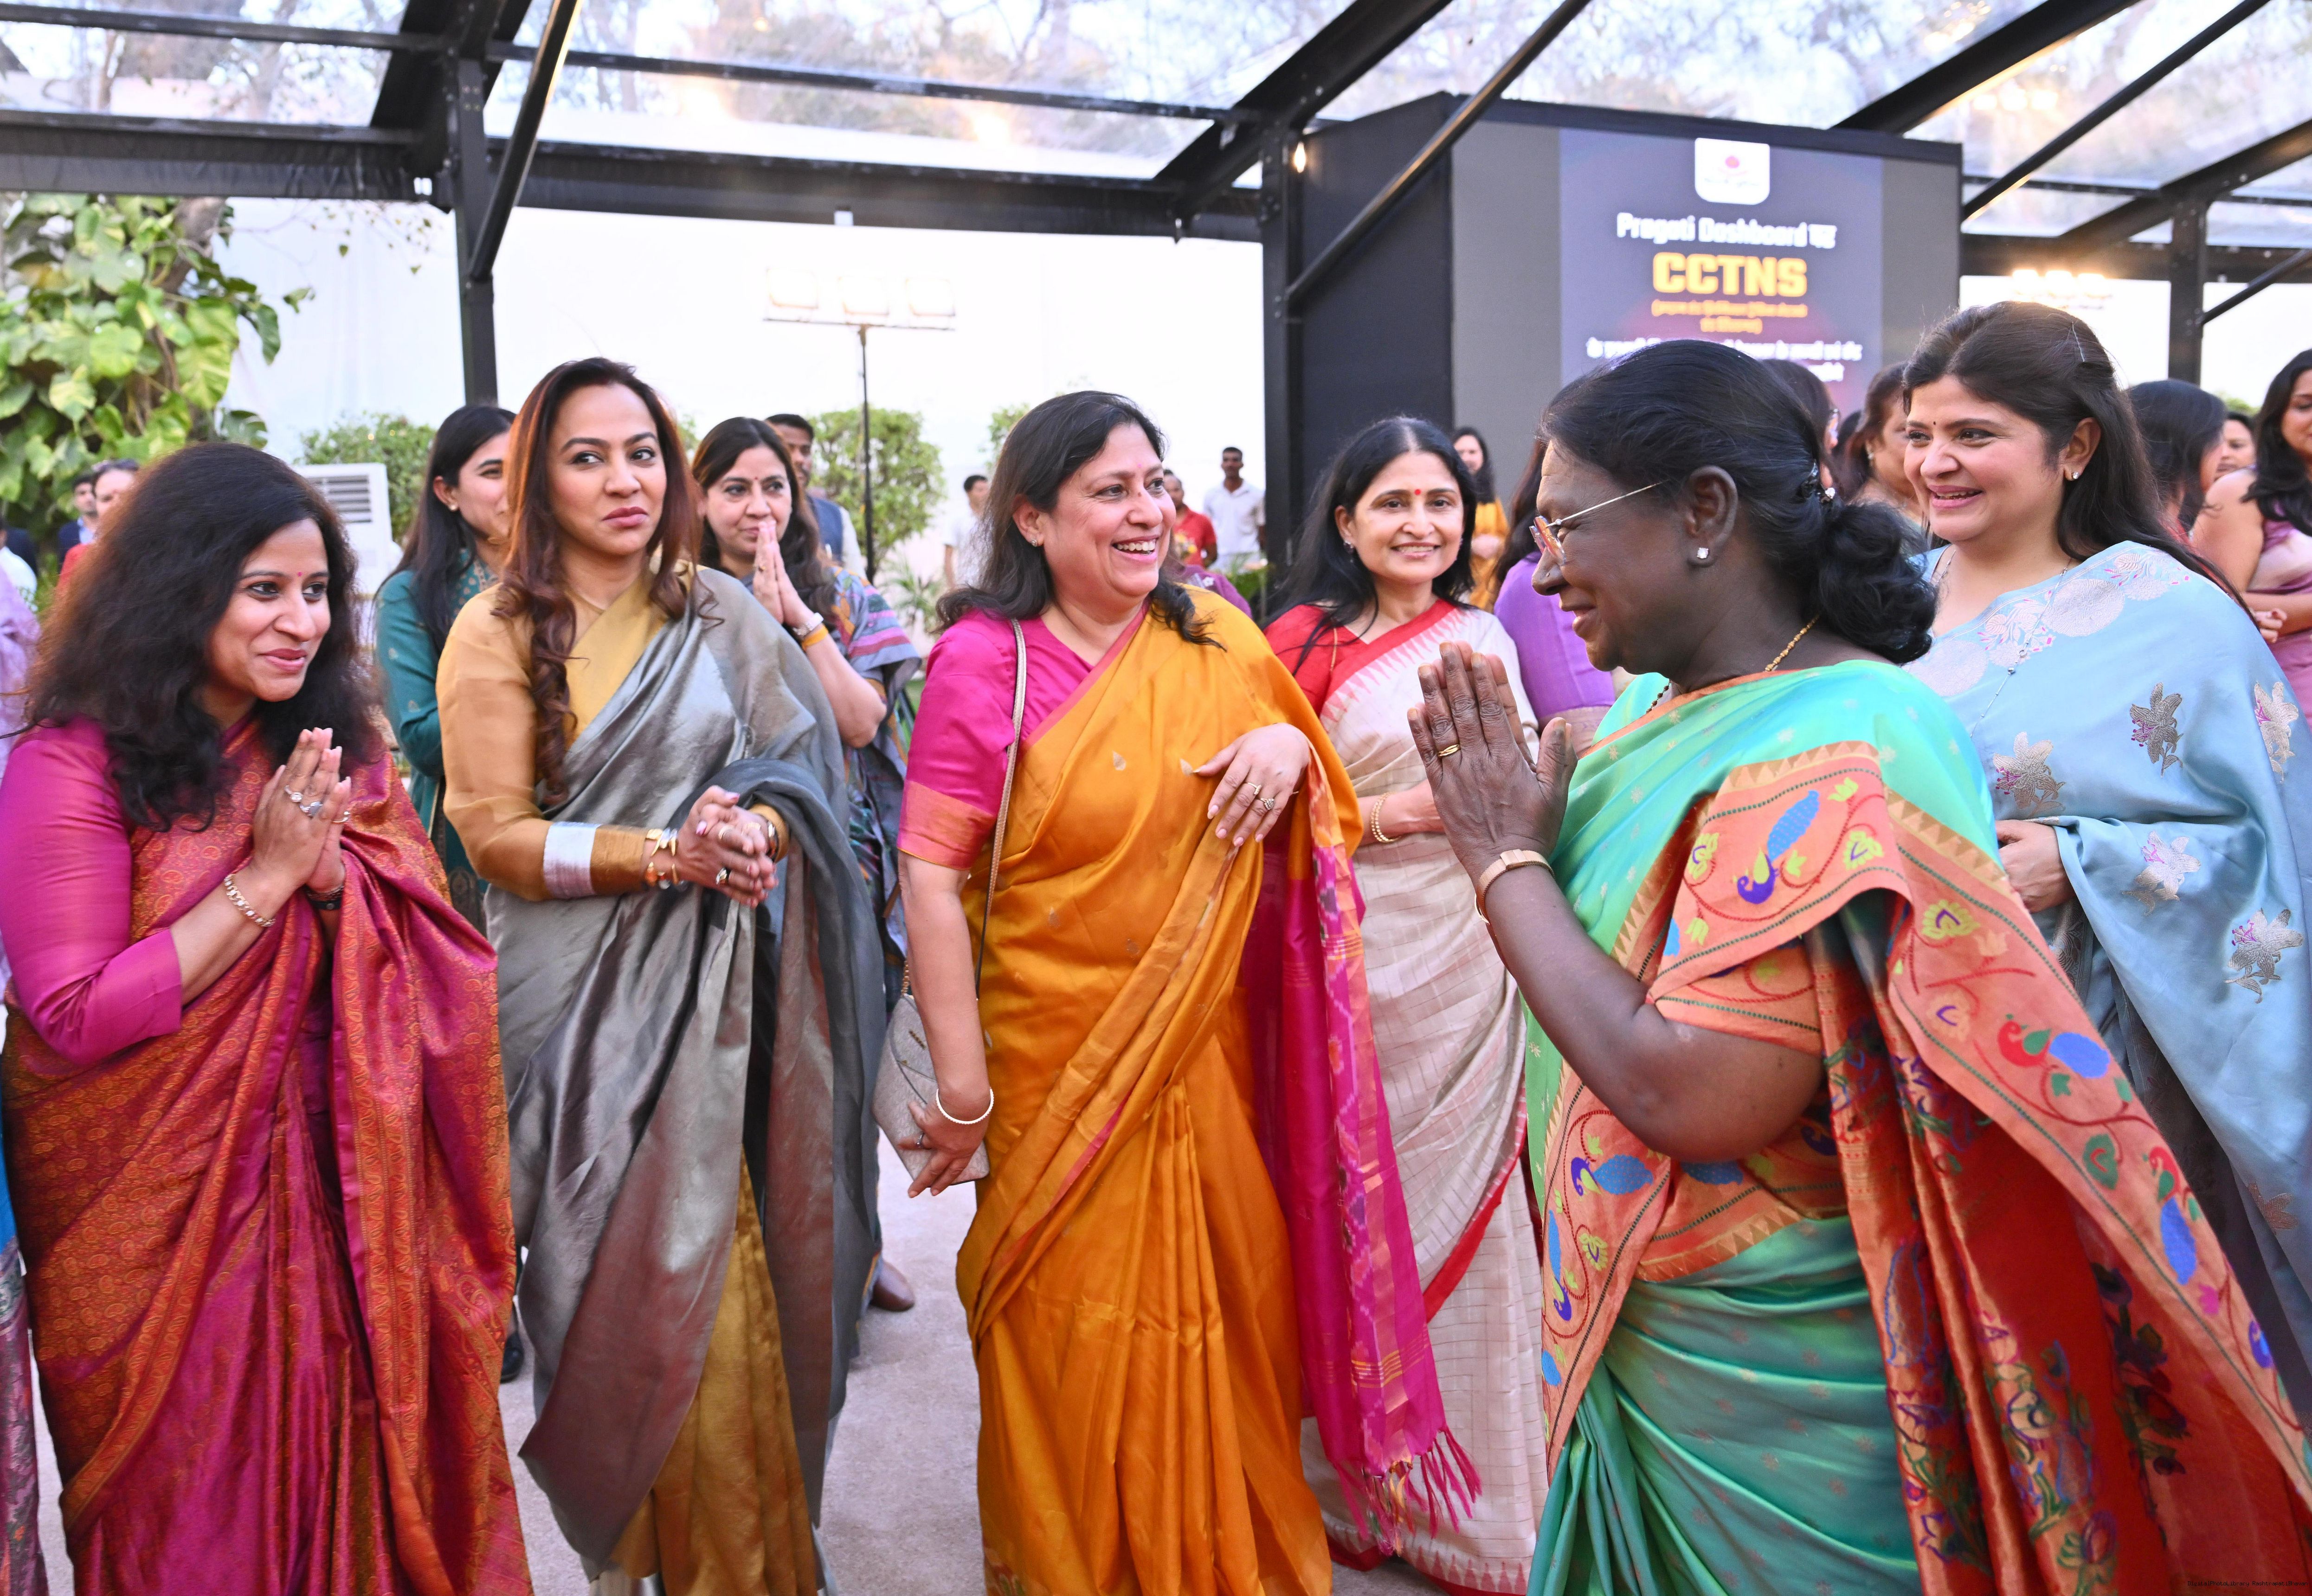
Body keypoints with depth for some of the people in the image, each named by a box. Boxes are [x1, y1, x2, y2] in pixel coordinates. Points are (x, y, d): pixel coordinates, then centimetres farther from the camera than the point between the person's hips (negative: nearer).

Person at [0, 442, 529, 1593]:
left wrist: (332, 872, -19)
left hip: (326, 1174, 4)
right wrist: (266, 875, -22)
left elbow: (428, 949, 1)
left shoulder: (337, 746, 4)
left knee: (345, 1457, 13)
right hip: (153, 1202, -4)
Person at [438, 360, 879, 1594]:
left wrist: (759, 826, -13)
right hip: (578, 994, -2)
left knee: (722, 1270, 5)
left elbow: (806, 763, 9)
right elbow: (492, 832, -7)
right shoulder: (498, 632, -2)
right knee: (615, 1275, 2)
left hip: (711, 986, 2)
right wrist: (661, 856, -19)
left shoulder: (721, 615, 7)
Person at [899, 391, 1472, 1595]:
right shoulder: (987, 660, -10)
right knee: (1078, 1356, 10)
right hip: (1059, 1075, -4)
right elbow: (932, 876, -14)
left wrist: (1291, 743, -10)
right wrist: (962, 1088, -17)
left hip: (1211, 1062, 4)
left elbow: (1304, 822, 14)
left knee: (1223, 1325, 16)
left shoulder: (1220, 647, 3)